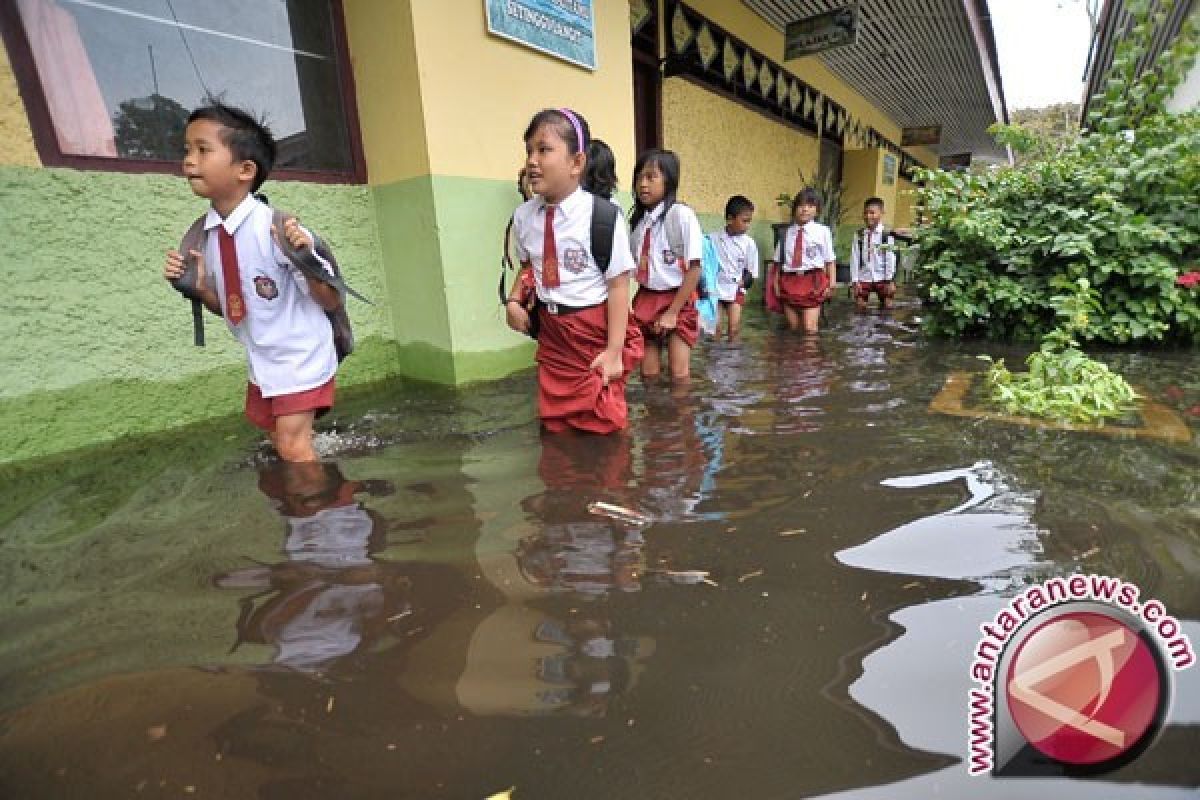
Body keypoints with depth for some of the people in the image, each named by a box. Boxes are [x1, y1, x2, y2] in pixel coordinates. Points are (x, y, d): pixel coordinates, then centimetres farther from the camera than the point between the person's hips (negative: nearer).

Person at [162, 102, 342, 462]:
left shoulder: (275, 227, -22)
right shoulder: (205, 233, -2)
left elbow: (331, 302, -19)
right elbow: (227, 307, 10)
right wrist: (198, 285, -9)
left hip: (300, 358, -7)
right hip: (262, 362, 7)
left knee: (294, 447, -4)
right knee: (281, 444, 19)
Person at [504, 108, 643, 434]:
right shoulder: (523, 216, 0)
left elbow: (618, 285, -15)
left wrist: (614, 350, -16)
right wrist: (514, 300, -2)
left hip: (596, 331, -5)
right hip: (551, 331, 5)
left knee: (602, 423, 9)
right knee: (554, 420, 16)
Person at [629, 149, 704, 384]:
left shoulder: (682, 214, -12)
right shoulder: (638, 219, 5)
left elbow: (694, 269, -14)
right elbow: (638, 266, 12)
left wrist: (672, 312, -16)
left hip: (678, 301, -5)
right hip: (646, 301, 5)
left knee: (678, 374, -4)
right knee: (648, 373, 6)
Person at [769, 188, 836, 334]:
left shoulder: (822, 231, 1)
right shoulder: (787, 233, 7)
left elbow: (830, 260, 1)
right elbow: (778, 260, 8)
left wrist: (832, 283, -6)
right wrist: (776, 282, 3)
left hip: (813, 281, -2)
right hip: (789, 281, 3)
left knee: (810, 327, -7)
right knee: (792, 327, 11)